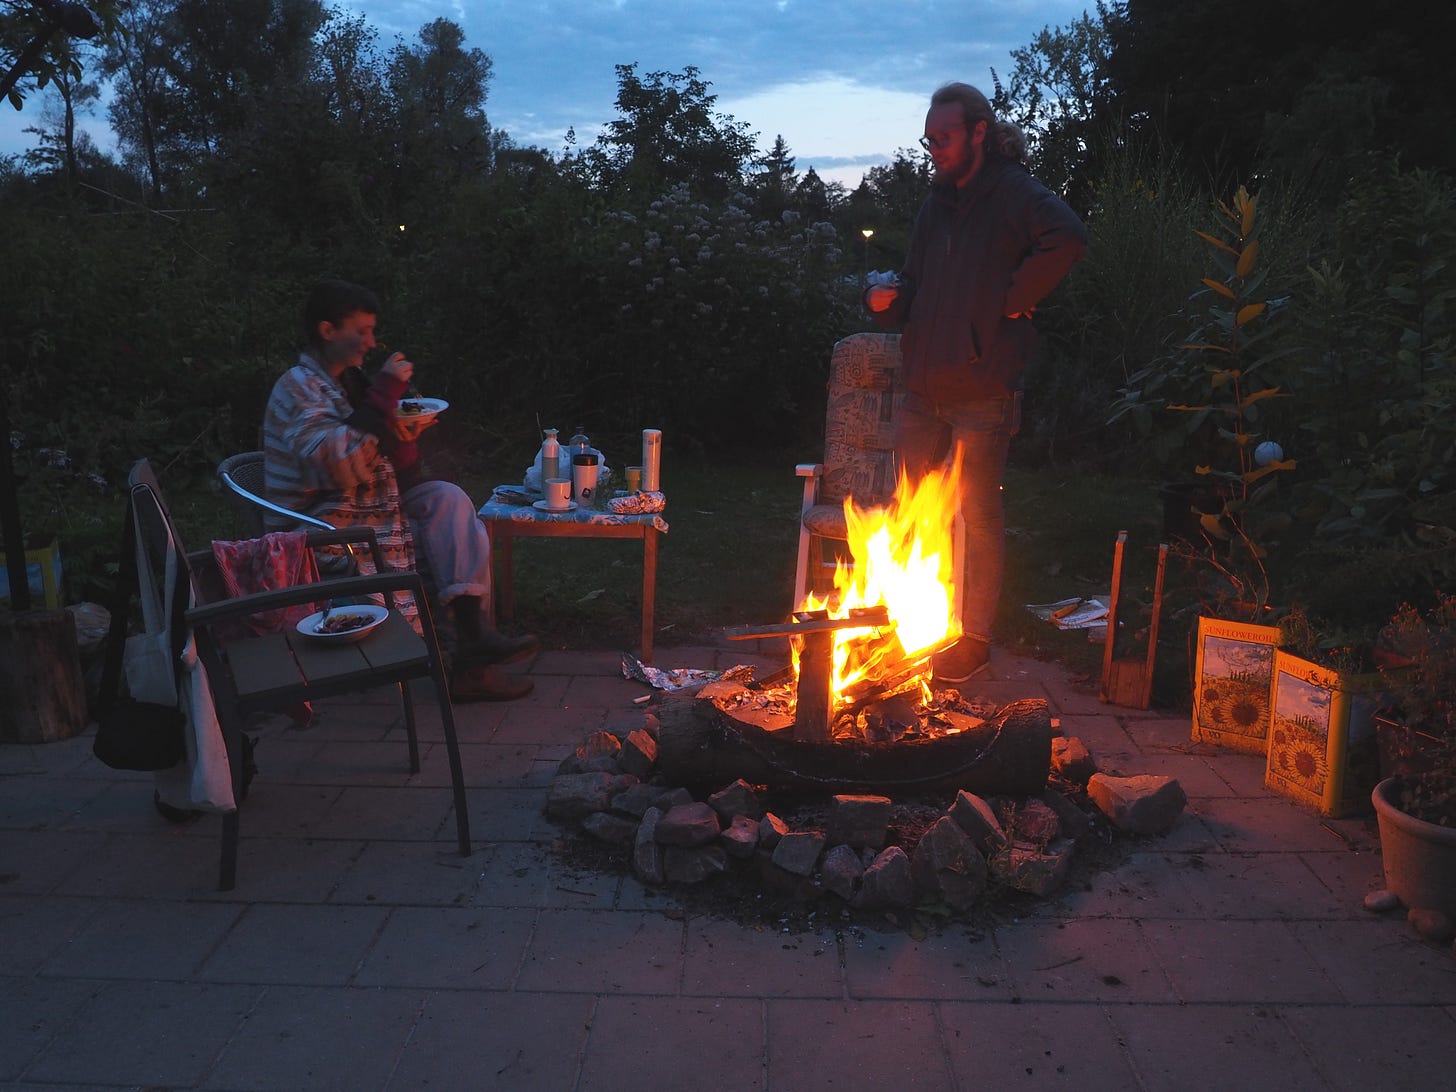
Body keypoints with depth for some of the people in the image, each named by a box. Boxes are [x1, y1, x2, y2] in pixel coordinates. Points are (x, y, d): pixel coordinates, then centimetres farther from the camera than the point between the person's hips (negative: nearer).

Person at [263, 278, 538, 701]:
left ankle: (471, 632, -23)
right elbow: (337, 465, -28)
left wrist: (405, 435, -8)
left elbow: (398, 473, 15)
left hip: (373, 505, 8)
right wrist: (385, 393, -23)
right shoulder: (296, 388, -11)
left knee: (446, 497, -11)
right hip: (322, 524, -8)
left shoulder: (350, 380, 14)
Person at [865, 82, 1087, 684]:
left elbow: (1067, 235, -28)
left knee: (979, 517, 3)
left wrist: (1016, 298, -21)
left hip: (982, 389, -7)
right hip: (925, 386, 8)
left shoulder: (1012, 192, -8)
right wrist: (886, 301, -2)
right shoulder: (937, 203, 16)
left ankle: (974, 638, 16)